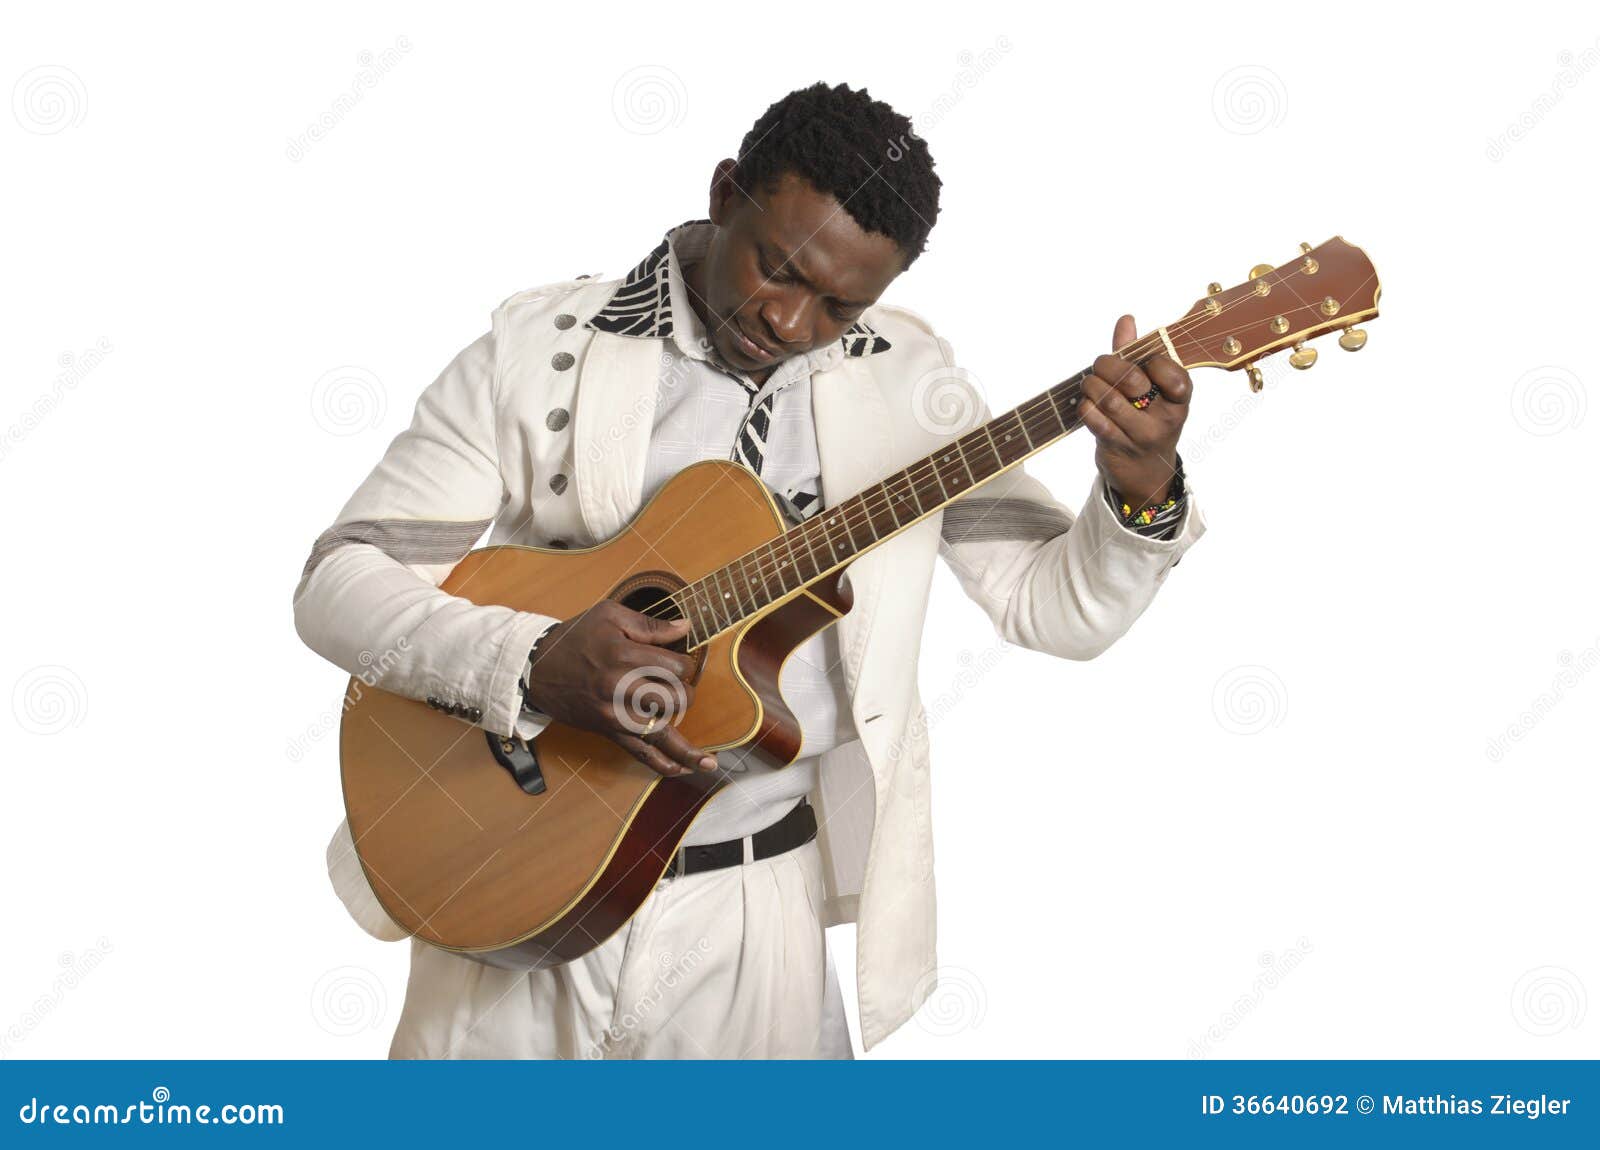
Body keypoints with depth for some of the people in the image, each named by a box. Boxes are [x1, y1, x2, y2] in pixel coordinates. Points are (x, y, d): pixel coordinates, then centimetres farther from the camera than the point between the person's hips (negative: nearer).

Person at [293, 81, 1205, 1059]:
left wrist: (1142, 491, -19)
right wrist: (534, 665, -25)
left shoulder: (906, 380, 0)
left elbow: (1057, 607, 0)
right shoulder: (538, 347, -6)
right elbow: (338, 582, -9)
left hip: (756, 909, 1)